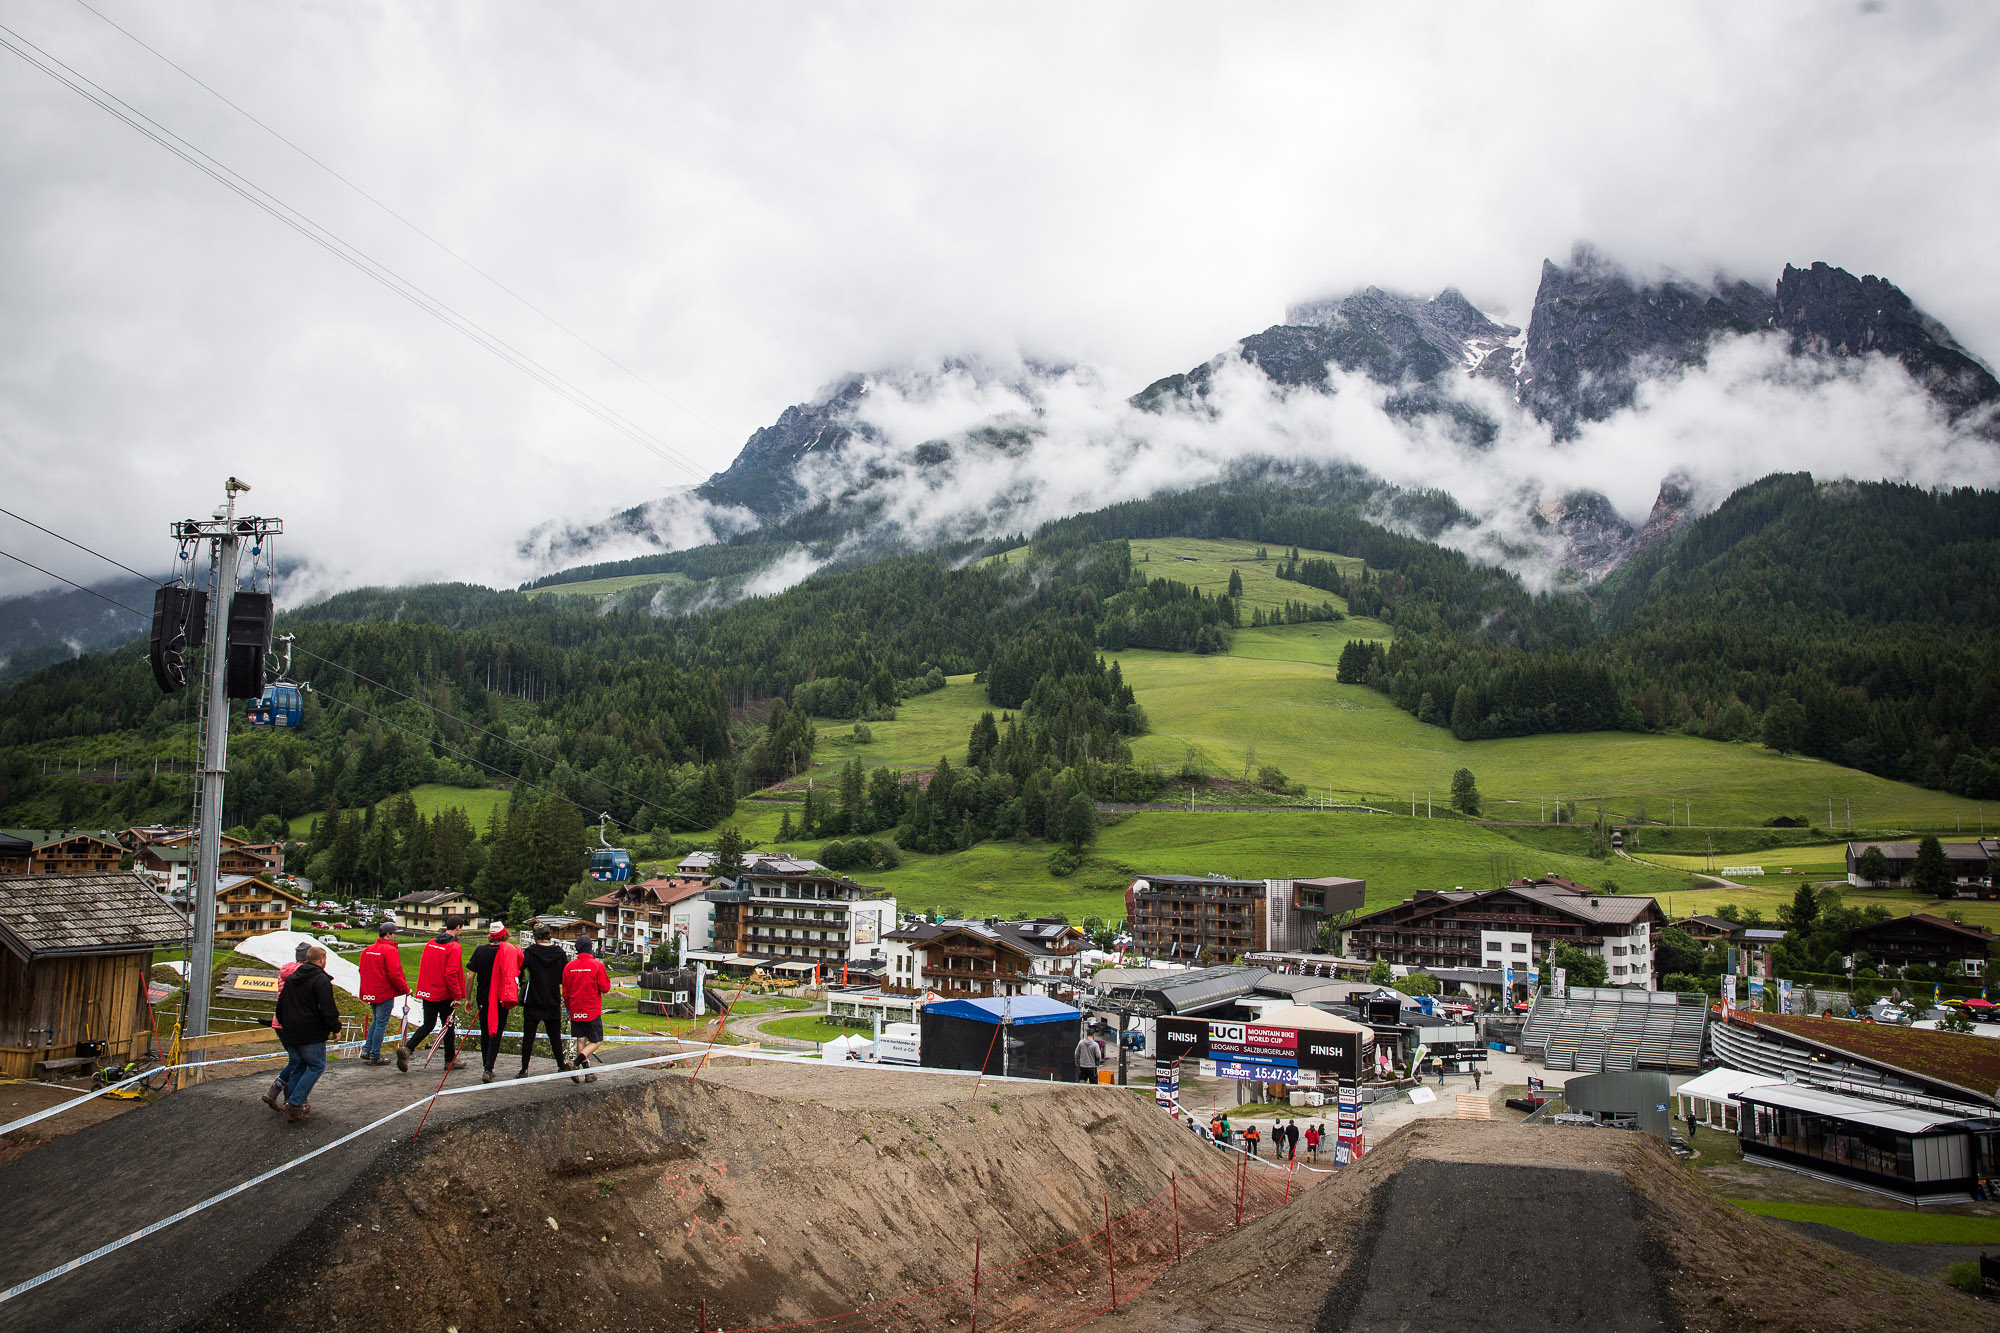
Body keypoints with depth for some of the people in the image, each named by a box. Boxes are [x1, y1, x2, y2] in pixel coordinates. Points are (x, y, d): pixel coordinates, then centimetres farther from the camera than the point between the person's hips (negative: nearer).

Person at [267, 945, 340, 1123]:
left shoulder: (291, 978, 12)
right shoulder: (321, 980, -13)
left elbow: (281, 1004, 20)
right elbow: (327, 1009, -17)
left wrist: (285, 1023, 29)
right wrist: (335, 1028, -6)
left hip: (290, 1033, 8)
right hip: (311, 1035, -8)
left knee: (296, 1066, 15)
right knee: (317, 1066, 0)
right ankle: (295, 1103, -12)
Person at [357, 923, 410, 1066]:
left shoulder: (367, 950, 10)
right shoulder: (390, 950, -16)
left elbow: (362, 971, 18)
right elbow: (395, 974, -20)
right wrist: (405, 989, -8)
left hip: (371, 994, 8)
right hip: (385, 994, -8)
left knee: (376, 1021, 23)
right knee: (381, 1024, -1)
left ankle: (367, 1049, 19)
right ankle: (375, 1056, 2)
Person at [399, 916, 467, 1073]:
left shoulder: (431, 943, 7)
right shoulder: (453, 947, -15)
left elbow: (423, 966, 13)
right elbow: (451, 974, -20)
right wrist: (457, 995, -16)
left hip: (427, 992, 6)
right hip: (444, 994, -6)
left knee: (428, 1024, 13)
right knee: (449, 1025, 7)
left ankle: (406, 1048, -7)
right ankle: (450, 1060, 16)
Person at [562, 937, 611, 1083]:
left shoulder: (569, 967, 1)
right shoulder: (597, 965, -11)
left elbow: (565, 991, 9)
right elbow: (605, 988, -9)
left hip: (575, 1011, 4)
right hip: (592, 1011, -4)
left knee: (581, 1040, 12)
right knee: (596, 1041, 4)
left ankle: (587, 1073, 10)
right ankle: (577, 1063, -17)